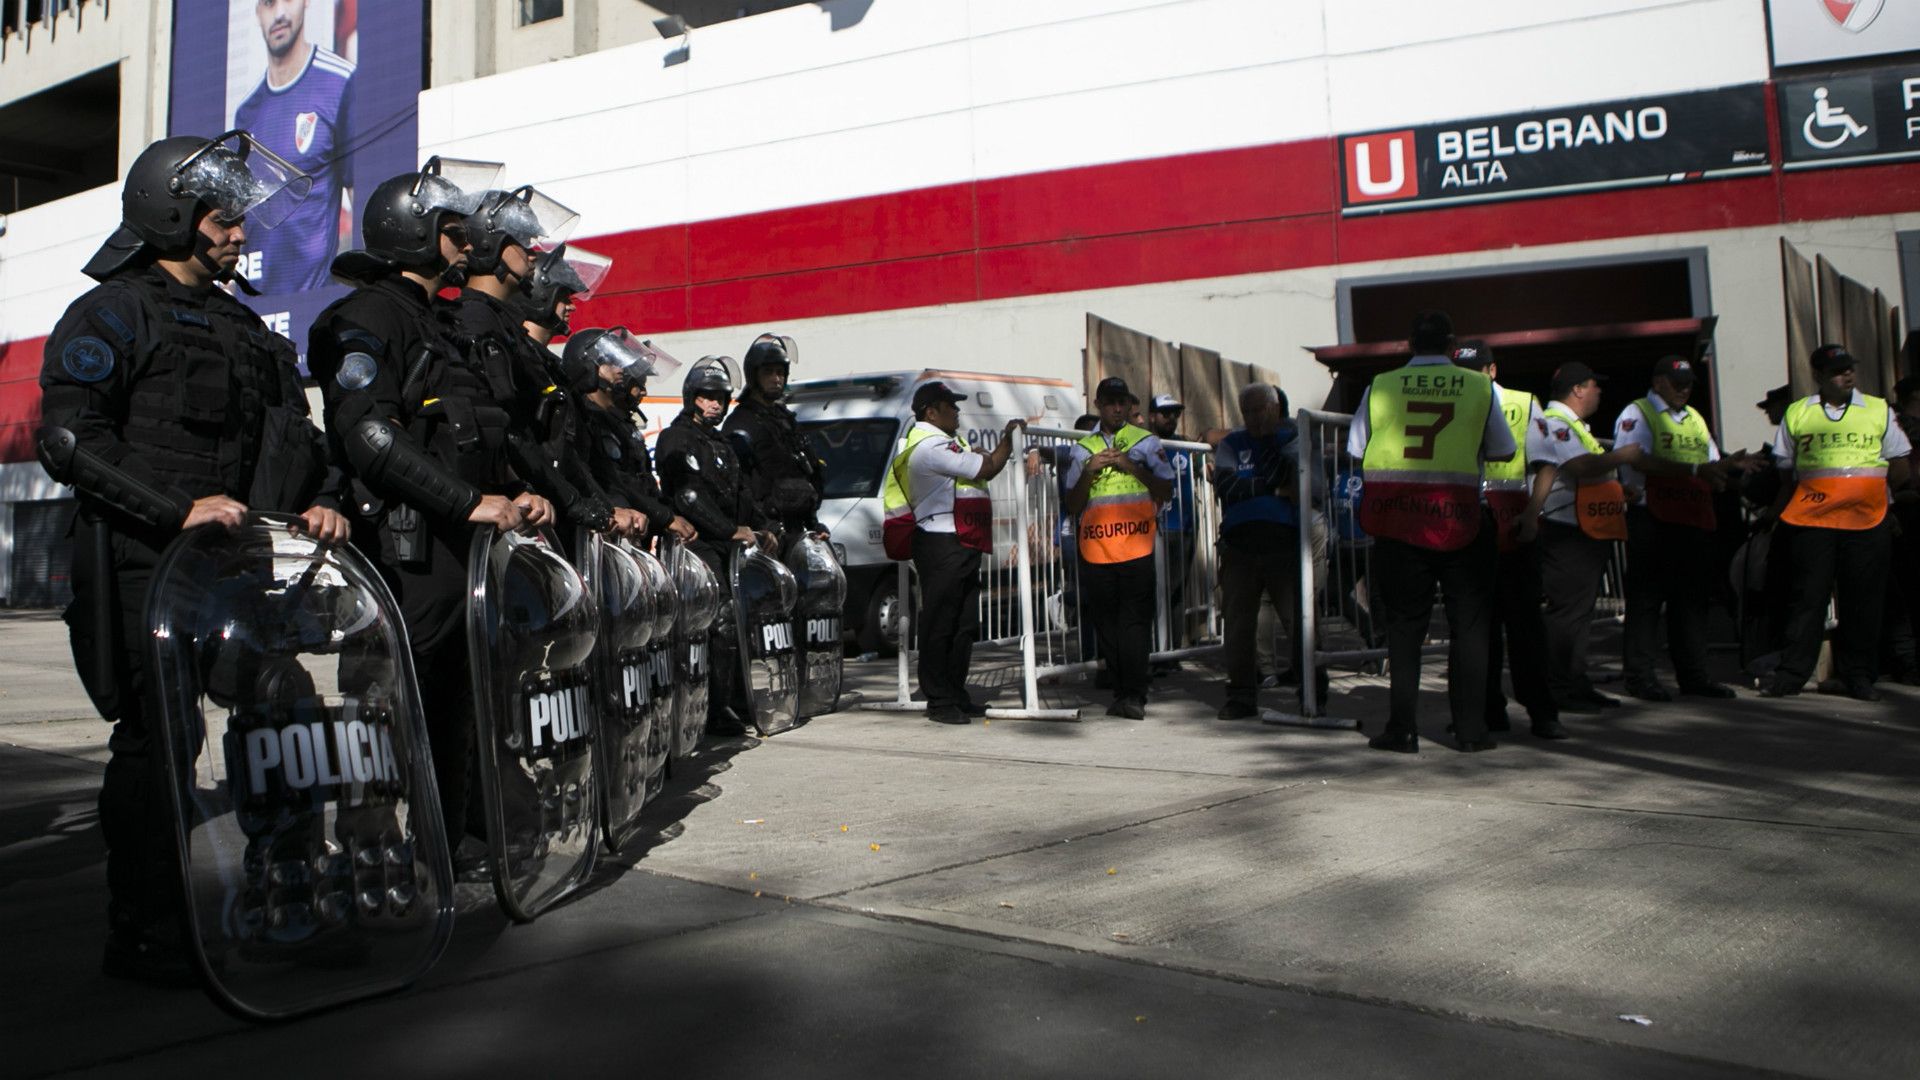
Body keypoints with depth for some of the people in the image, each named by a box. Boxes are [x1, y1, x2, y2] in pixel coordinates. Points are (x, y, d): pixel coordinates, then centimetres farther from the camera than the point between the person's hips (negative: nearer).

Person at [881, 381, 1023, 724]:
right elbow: (987, 469, -15)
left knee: (964, 625, 14)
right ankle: (939, 701, -2)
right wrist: (1009, 437, -2)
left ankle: (956, 695, 20)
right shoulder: (932, 446, -15)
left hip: (959, 546, 11)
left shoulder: (940, 443, 21)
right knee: (940, 625, -6)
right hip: (943, 545, -11)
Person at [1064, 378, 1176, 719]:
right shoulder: (1082, 449, 15)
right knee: (1106, 624, 2)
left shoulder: (1146, 442, 11)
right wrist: (1089, 470, -4)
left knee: (1135, 621, -10)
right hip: (1096, 550, 2)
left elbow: (1166, 490, 5)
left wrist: (1131, 466, -6)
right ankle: (1120, 693, 9)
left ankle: (1135, 695, -9)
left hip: (1136, 548, -2)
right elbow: (1073, 505, 12)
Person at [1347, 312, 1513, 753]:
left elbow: (1356, 451, 6)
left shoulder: (1380, 386, 1)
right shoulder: (1479, 386, 1)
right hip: (1458, 516, -1)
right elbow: (1503, 451, 8)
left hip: (1398, 518, 1)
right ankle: (1470, 728, 10)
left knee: (1404, 623, 8)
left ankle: (1402, 729, 9)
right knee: (1469, 623, 9)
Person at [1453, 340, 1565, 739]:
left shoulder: (1525, 405, 11)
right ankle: (1489, 710, 11)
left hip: (1512, 524, -2)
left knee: (1524, 615, -4)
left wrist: (1530, 514, -7)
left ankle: (1541, 710, 0)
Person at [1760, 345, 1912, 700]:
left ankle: (1858, 675, 13)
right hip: (1813, 521, -1)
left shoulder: (1879, 410, 11)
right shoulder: (1796, 414, 9)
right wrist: (1777, 510, 9)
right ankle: (1791, 674, 1)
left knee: (1863, 601, 4)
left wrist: (1868, 491, 8)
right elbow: (1786, 472, 15)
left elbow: (1900, 470, 15)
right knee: (1808, 598, -2)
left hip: (1868, 523, 1)